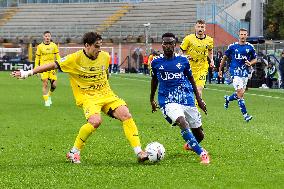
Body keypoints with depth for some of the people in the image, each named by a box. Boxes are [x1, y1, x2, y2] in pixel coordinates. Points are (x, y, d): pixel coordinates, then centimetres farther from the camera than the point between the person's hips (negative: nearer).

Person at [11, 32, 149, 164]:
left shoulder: (105, 57, 1)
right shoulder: (75, 59, -12)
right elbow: (53, 65, -7)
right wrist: (27, 73, -7)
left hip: (106, 94, 5)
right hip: (88, 97, -5)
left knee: (126, 115, -16)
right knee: (96, 121, -31)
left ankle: (138, 152, -11)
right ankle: (74, 152, -12)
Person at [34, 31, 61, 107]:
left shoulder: (54, 45, 6)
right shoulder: (40, 46, 3)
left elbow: (57, 56, 7)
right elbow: (37, 58, 8)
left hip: (52, 68, 2)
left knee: (54, 85, -4)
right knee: (45, 84, -8)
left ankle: (49, 95, 25)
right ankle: (46, 101, 2)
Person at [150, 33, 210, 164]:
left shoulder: (183, 60, 3)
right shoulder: (156, 62, 2)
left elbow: (191, 79, 15)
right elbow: (154, 80, 19)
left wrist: (199, 99, 16)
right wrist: (152, 99, 27)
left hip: (187, 98, 2)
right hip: (168, 101, -2)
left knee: (199, 135, 6)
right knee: (182, 123, -33)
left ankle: (191, 145, 43)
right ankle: (202, 154, -29)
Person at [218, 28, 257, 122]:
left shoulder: (250, 47, 4)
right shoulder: (232, 46, -1)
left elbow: (255, 59, 13)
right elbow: (225, 57, 10)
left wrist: (250, 63, -10)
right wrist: (220, 70, 13)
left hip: (245, 72, 4)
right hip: (235, 71, -4)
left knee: (240, 94, 10)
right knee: (240, 92, -15)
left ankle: (228, 98, 43)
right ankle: (245, 114, -14)